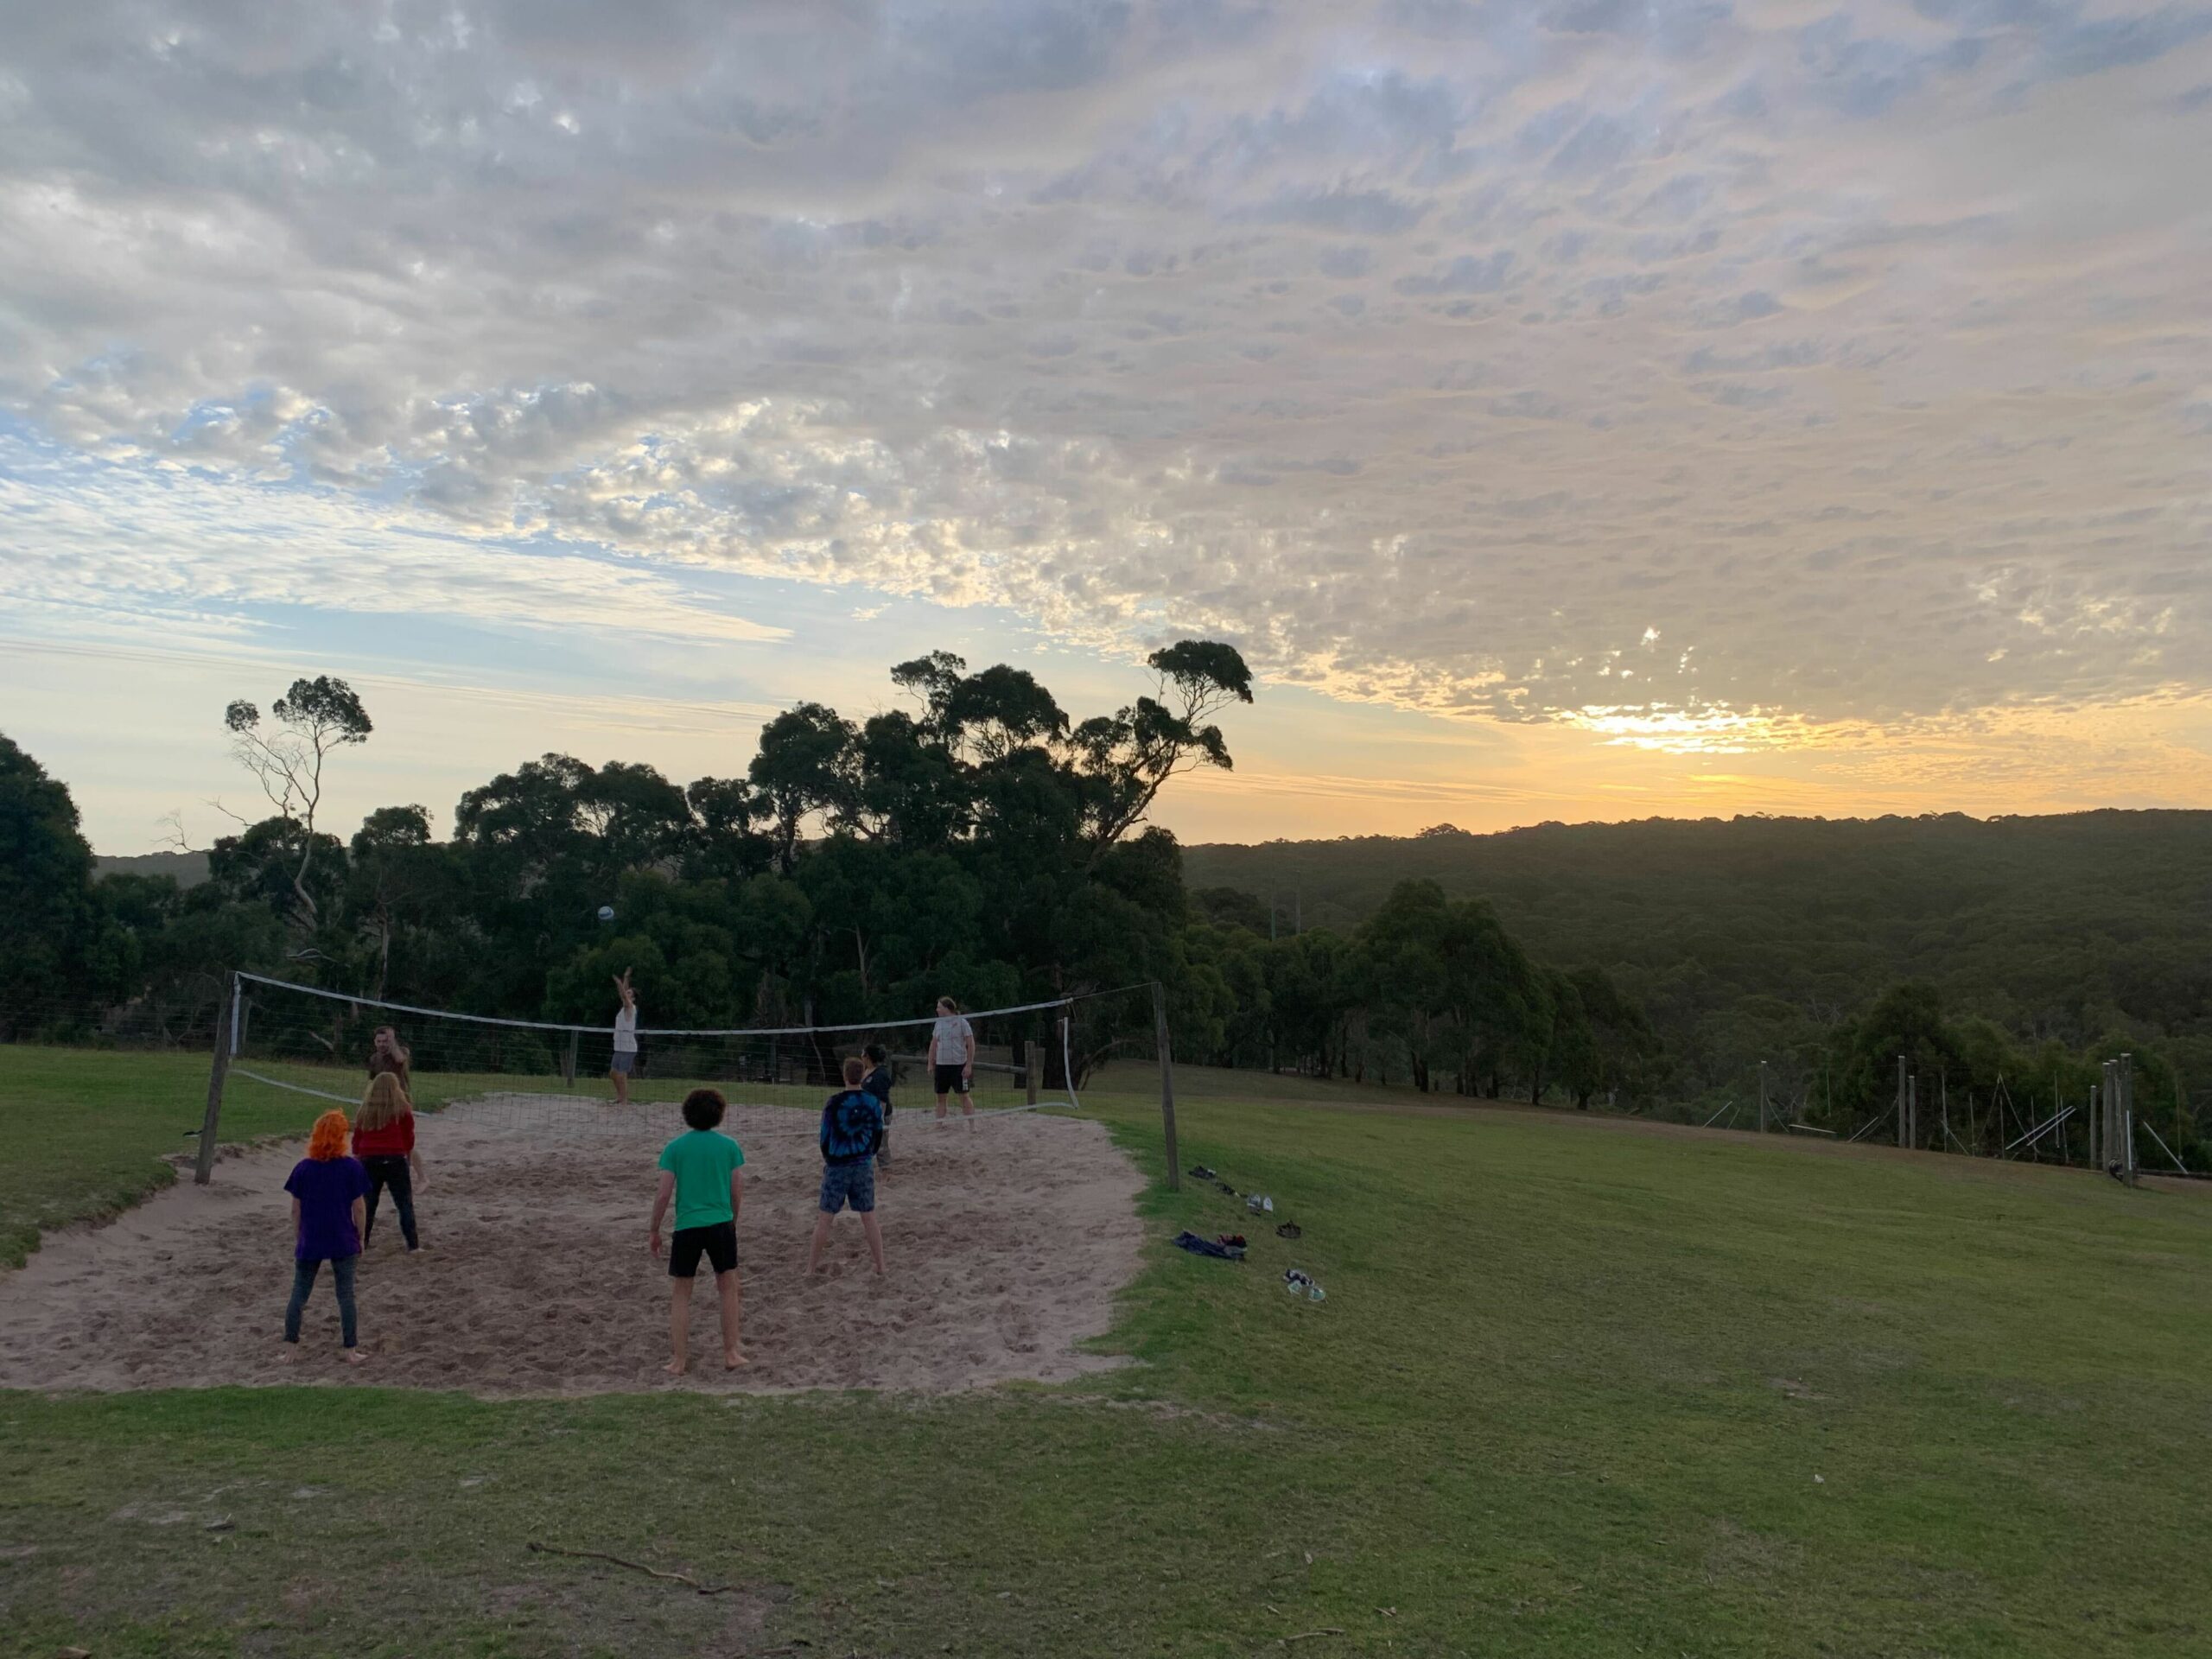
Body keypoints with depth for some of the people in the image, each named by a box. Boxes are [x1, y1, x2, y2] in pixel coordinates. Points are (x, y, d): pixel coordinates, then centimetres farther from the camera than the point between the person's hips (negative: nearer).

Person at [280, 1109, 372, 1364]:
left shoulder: (303, 1168, -4)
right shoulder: (352, 1167, -9)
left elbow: (296, 1209, 1)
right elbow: (358, 1209, -5)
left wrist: (296, 1239, 12)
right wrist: (360, 1239, 6)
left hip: (309, 1242, 1)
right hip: (343, 1242, -1)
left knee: (299, 1293, 13)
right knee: (345, 1295, 6)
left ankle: (291, 1348, 13)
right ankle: (351, 1350, 10)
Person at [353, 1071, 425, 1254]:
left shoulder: (365, 1110, 8)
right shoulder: (402, 1109, 0)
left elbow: (356, 1140, 11)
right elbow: (409, 1138, 5)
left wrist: (358, 1159, 20)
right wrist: (408, 1159, 20)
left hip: (369, 1159, 2)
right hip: (395, 1159, -2)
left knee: (367, 1204, 12)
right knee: (405, 1203, 5)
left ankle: (361, 1245, 13)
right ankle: (413, 1245, 3)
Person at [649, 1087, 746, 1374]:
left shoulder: (674, 1148, -1)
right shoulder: (730, 1146, 2)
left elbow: (663, 1194, -3)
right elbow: (738, 1192, 4)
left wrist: (655, 1231, 8)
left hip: (687, 1227, -1)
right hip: (721, 1225, 1)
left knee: (680, 1294, 11)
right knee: (728, 1288, 14)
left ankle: (679, 1360, 11)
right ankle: (731, 1353, 16)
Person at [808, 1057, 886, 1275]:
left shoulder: (835, 1102, -11)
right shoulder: (872, 1102, -1)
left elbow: (825, 1134, -5)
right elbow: (878, 1134, 7)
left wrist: (826, 1159, 12)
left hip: (837, 1165, -3)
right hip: (864, 1165, 3)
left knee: (824, 1217, 6)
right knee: (869, 1217, 9)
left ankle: (811, 1267, 13)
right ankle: (880, 1267, 11)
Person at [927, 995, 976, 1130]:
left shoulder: (961, 1022, -6)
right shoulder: (939, 1023, 11)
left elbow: (971, 1044, -7)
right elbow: (933, 1045, 18)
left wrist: (969, 1065, -12)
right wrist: (931, 1064, 12)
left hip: (958, 1066, -6)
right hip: (941, 1065, 6)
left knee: (965, 1096, -4)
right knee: (940, 1097, 7)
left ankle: (972, 1126, -1)